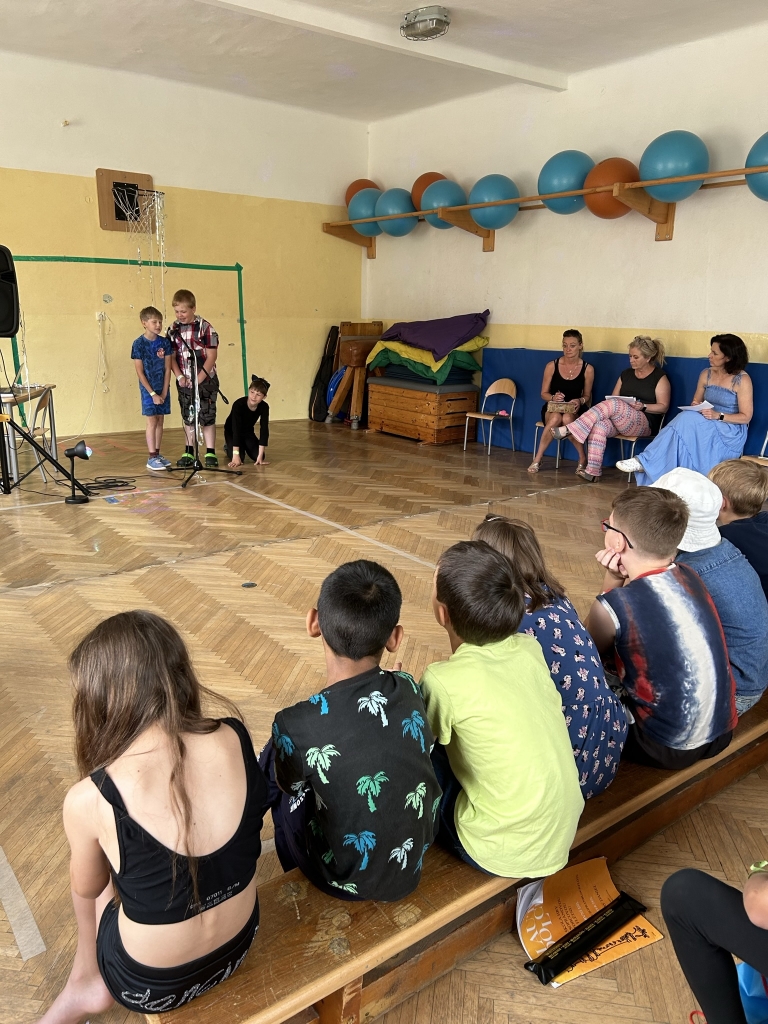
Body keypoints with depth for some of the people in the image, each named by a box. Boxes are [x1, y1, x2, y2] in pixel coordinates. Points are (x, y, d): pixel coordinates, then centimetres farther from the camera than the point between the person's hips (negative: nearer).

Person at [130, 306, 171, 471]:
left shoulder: (164, 342, 0)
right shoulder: (138, 344, -9)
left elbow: (167, 369, 0)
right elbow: (140, 372, -10)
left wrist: (164, 393, -6)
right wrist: (153, 393, -14)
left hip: (163, 389, 4)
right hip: (148, 389, -4)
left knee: (160, 421, 8)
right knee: (152, 422, -3)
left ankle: (157, 454, 17)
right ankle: (152, 458, 1)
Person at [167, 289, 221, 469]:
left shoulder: (205, 327, -9)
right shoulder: (173, 329, 3)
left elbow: (211, 356, -10)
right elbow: (172, 356, 6)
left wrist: (199, 379, -14)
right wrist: (179, 377, -8)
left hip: (205, 380, -4)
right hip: (184, 382, 4)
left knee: (207, 417, 0)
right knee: (188, 418, 11)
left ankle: (210, 453, 6)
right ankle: (189, 453, 19)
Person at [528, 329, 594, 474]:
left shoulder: (588, 369, -1)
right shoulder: (552, 366, -1)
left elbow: (587, 396, 8)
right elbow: (544, 393, 5)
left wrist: (580, 401, -16)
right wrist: (553, 397, -18)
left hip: (574, 410, 0)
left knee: (567, 418, -38)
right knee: (556, 418, -37)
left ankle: (582, 458, -21)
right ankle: (537, 459, -25)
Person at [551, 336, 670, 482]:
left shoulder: (660, 377, 3)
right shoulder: (626, 374, 20)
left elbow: (663, 407, -1)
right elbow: (613, 397, 19)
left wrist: (643, 406, -17)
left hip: (645, 424, -5)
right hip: (618, 422, 5)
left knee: (613, 405, -33)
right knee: (599, 426, -31)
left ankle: (569, 430, -35)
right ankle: (592, 471, -36)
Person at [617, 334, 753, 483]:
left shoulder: (742, 380, -8)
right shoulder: (706, 374, 9)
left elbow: (746, 417, -8)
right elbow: (696, 403, 19)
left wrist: (718, 415, -22)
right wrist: (696, 407, -6)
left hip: (730, 433, -5)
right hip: (706, 427, 5)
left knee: (687, 419, -32)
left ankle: (646, 462, -35)